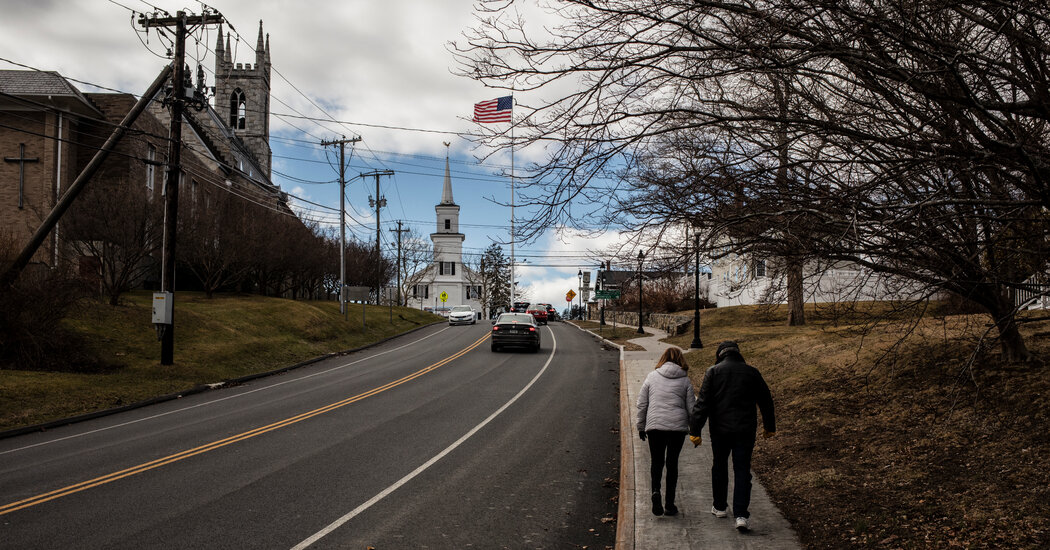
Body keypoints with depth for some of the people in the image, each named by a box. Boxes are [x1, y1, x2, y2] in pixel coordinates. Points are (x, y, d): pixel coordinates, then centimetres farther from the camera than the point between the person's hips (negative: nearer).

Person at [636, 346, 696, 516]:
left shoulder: (652, 377, 6)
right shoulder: (685, 380, 5)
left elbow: (642, 404, 6)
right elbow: (691, 407, 5)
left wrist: (641, 426, 15)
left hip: (654, 426, 0)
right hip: (678, 426, 0)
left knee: (656, 461, 12)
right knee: (672, 462, 11)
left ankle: (656, 491, -15)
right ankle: (670, 504, 11)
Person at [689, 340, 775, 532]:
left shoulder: (713, 372, -3)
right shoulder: (752, 372, 3)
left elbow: (702, 403, -9)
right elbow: (765, 401, 12)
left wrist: (695, 430, -8)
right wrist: (769, 426, 25)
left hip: (720, 429, 0)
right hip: (745, 430, 0)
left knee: (720, 466, 18)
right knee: (742, 470, 1)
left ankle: (719, 507, 30)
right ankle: (741, 515, -9)